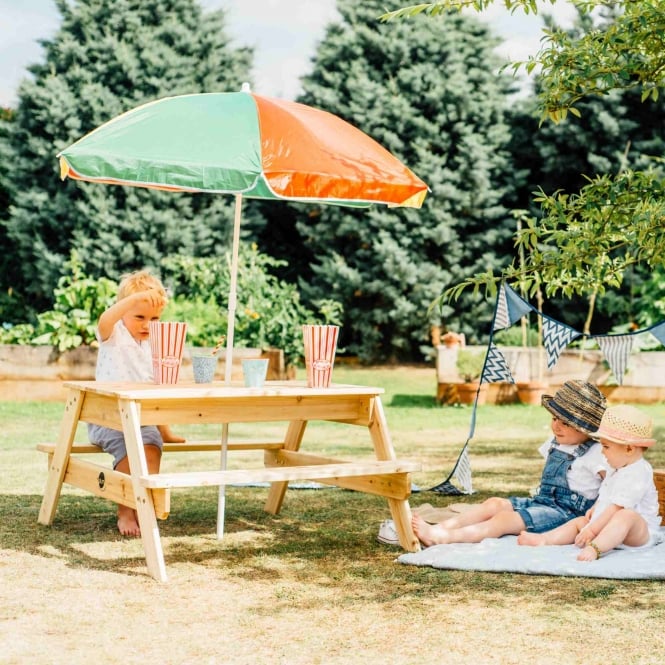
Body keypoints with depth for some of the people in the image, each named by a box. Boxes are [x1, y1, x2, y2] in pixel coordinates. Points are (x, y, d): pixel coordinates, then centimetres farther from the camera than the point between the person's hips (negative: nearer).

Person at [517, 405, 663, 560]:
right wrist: (595, 508, 16)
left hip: (638, 533, -10)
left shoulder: (637, 474, -20)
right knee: (579, 521, 9)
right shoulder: (616, 469, 14)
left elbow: (616, 507, -26)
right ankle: (544, 539, -11)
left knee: (626, 515, -39)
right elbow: (606, 495, 33)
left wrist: (592, 529, -26)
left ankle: (593, 548, -59)